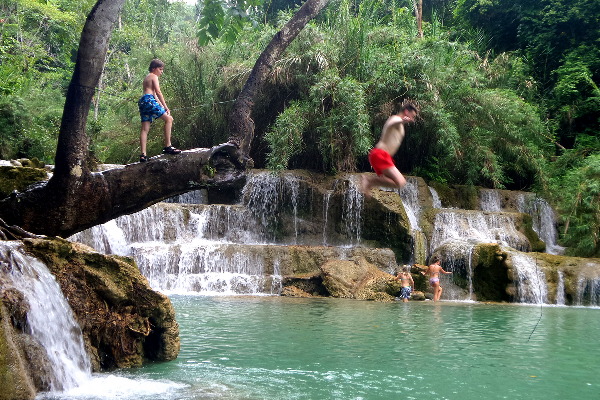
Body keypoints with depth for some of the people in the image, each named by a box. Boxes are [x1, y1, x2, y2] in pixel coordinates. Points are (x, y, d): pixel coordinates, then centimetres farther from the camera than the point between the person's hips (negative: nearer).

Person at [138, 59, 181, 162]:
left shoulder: (147, 78, 31)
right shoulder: (154, 76, 3)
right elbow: (158, 92, -7)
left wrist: (162, 107, 24)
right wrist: (165, 106, -3)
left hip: (142, 102, 10)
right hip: (149, 100, -10)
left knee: (145, 129, 2)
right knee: (168, 119, -7)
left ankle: (143, 154, -6)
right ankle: (168, 146, -13)